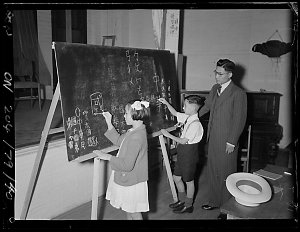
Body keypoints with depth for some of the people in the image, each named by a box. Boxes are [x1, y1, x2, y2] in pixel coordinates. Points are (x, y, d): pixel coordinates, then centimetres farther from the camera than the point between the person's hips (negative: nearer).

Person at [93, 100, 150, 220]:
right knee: (128, 210, 26)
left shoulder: (136, 137, -30)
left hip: (131, 182, -9)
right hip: (128, 179, 9)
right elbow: (119, 140, 16)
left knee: (134, 213, 12)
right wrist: (109, 123, 9)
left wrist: (107, 157, -21)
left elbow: (127, 165, -30)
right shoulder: (134, 131, 0)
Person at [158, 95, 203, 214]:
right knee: (176, 177, 20)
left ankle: (188, 205, 29)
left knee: (189, 181, 10)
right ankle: (182, 200, 39)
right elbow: (175, 113, 17)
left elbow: (183, 141, -25)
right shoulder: (187, 118, 0)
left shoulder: (195, 124, -26)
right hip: (182, 154, 9)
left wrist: (168, 134, -19)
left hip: (189, 156, -9)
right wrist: (166, 103, 4)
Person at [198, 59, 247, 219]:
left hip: (227, 142, -7)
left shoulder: (238, 93, -14)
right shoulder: (215, 89, 8)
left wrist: (231, 142, -14)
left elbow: (239, 120, -14)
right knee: (213, 171, 17)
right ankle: (214, 201, 34)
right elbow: (206, 106, 21)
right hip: (213, 139, 7)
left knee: (226, 174, 6)